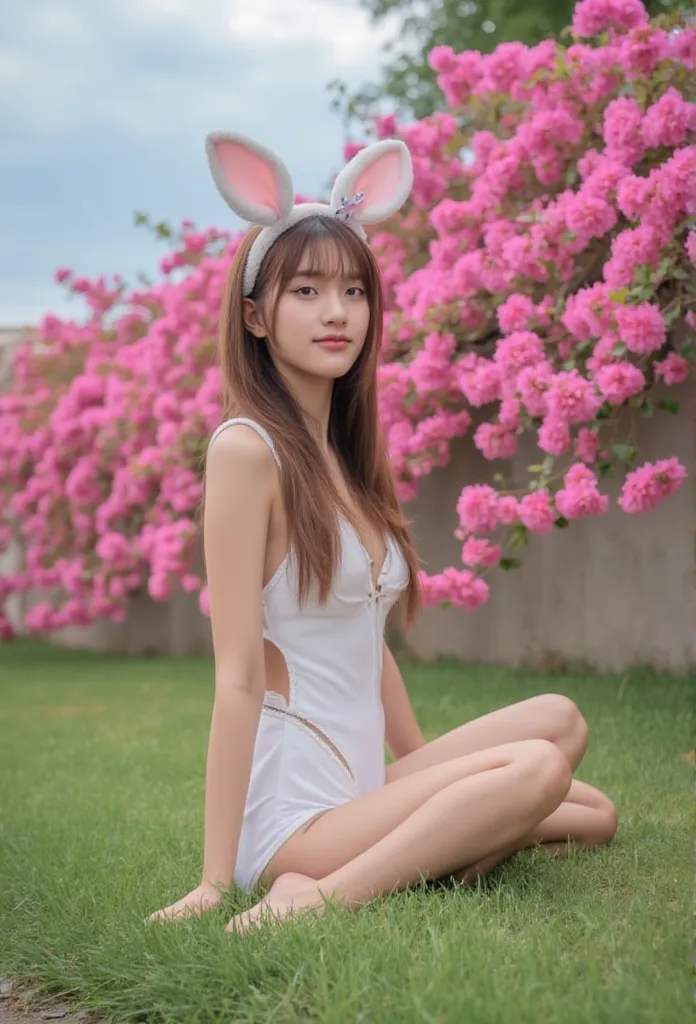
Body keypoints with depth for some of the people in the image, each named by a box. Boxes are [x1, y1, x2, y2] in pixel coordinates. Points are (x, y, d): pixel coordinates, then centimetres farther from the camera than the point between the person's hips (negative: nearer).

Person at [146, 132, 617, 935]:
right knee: (537, 768, -22)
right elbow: (238, 675, -17)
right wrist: (215, 881, -17)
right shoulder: (247, 448, -12)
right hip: (292, 809, -8)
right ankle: (321, 896, -20)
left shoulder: (344, 454, 13)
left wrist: (437, 783, 17)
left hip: (361, 789, 8)